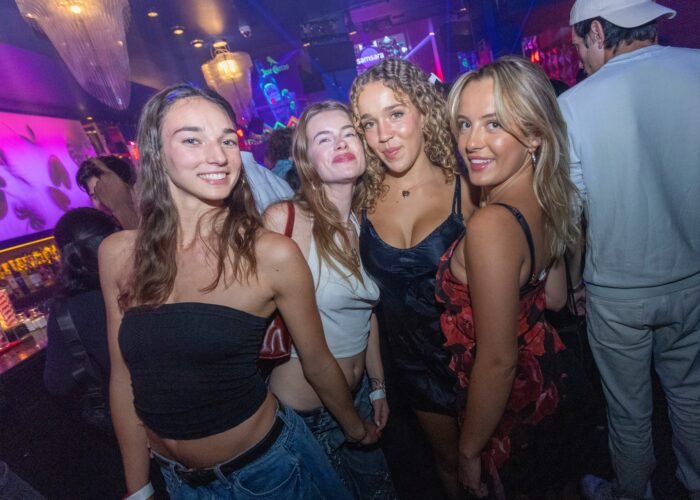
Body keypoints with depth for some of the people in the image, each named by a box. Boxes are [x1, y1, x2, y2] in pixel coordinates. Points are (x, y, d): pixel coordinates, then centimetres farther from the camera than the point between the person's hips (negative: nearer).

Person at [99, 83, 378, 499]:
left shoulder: (273, 255, -21)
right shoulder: (117, 255, -10)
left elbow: (318, 364, -7)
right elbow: (125, 377, -1)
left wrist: (355, 428, 7)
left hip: (265, 464, -2)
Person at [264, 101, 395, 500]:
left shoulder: (365, 222, -3)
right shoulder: (282, 219, -20)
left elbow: (367, 310, 6)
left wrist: (379, 387, 12)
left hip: (359, 396, 5)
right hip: (303, 408, -5)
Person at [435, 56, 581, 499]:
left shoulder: (490, 226, -35)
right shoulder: (544, 199, -7)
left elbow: (497, 361, -28)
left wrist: (469, 450, -15)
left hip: (503, 392, -7)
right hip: (542, 369, 8)